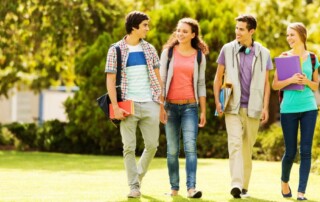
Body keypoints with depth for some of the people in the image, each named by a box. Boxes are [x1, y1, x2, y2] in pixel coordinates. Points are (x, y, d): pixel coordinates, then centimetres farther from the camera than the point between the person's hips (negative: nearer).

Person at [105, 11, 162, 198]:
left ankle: (138, 175, 26)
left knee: (152, 145, 3)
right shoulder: (116, 50, -1)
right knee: (129, 147, -3)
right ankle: (134, 186, 5)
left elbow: (157, 76, 13)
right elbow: (110, 80, -2)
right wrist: (115, 107, -11)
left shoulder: (149, 49, 10)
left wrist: (161, 103, 7)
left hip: (150, 105, 3)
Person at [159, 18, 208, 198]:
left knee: (190, 146, -15)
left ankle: (191, 187, -21)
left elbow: (201, 84, 9)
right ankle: (174, 187, 13)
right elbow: (161, 80, 3)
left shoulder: (199, 56, 7)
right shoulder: (168, 52, 5)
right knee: (172, 150, 4)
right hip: (171, 106, 1)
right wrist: (160, 107, -4)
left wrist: (203, 111, 5)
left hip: (190, 106, -1)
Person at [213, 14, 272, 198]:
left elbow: (266, 83, 7)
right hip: (232, 107, -1)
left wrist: (265, 107, 0)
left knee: (247, 147, 7)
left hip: (253, 108, 1)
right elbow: (218, 77, 7)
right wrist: (217, 101, -2)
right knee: (235, 143, -16)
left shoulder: (263, 53, 3)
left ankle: (244, 186, 16)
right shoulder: (228, 50, 2)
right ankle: (236, 184, -26)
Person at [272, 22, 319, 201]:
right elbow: (275, 85, 0)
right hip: (289, 109, -1)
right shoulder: (284, 57, 2)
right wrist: (290, 80, -16)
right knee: (290, 152, 4)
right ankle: (285, 181, 32)